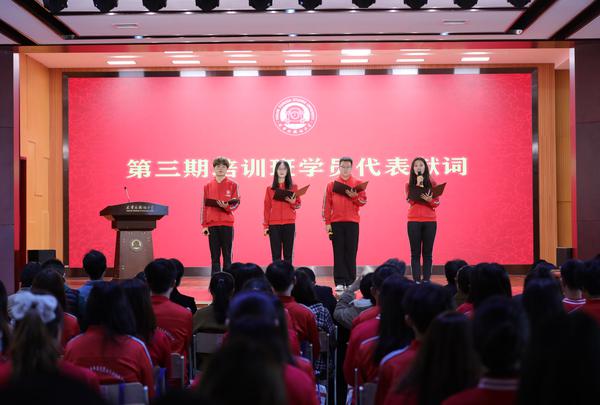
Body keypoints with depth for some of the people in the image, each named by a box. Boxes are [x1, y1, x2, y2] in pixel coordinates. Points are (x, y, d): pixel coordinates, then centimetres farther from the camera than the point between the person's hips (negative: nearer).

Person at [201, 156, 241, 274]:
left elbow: (236, 203, 0)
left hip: (227, 224, -2)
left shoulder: (232, 185, 4)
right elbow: (204, 206, 8)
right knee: (214, 256, 2)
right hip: (212, 225, 2)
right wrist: (204, 225, 1)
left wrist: (226, 206, -22)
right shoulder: (208, 186, 10)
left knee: (227, 254, -1)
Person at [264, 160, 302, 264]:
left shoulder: (293, 187, 7)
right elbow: (267, 207, 7)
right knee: (275, 254, -3)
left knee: (288, 253, -1)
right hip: (274, 224, 0)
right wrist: (265, 225, 1)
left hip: (289, 224, 0)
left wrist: (293, 203, -15)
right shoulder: (270, 188, 8)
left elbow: (298, 205, 7)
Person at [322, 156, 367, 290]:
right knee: (338, 252, -1)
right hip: (336, 222, 0)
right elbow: (327, 204, 6)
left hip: (352, 222, 0)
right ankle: (340, 282, 1)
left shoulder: (358, 183, 8)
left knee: (351, 252, 1)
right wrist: (327, 223, -1)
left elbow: (363, 201, 3)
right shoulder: (332, 184, 9)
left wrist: (354, 196, -17)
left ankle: (350, 282, 6)